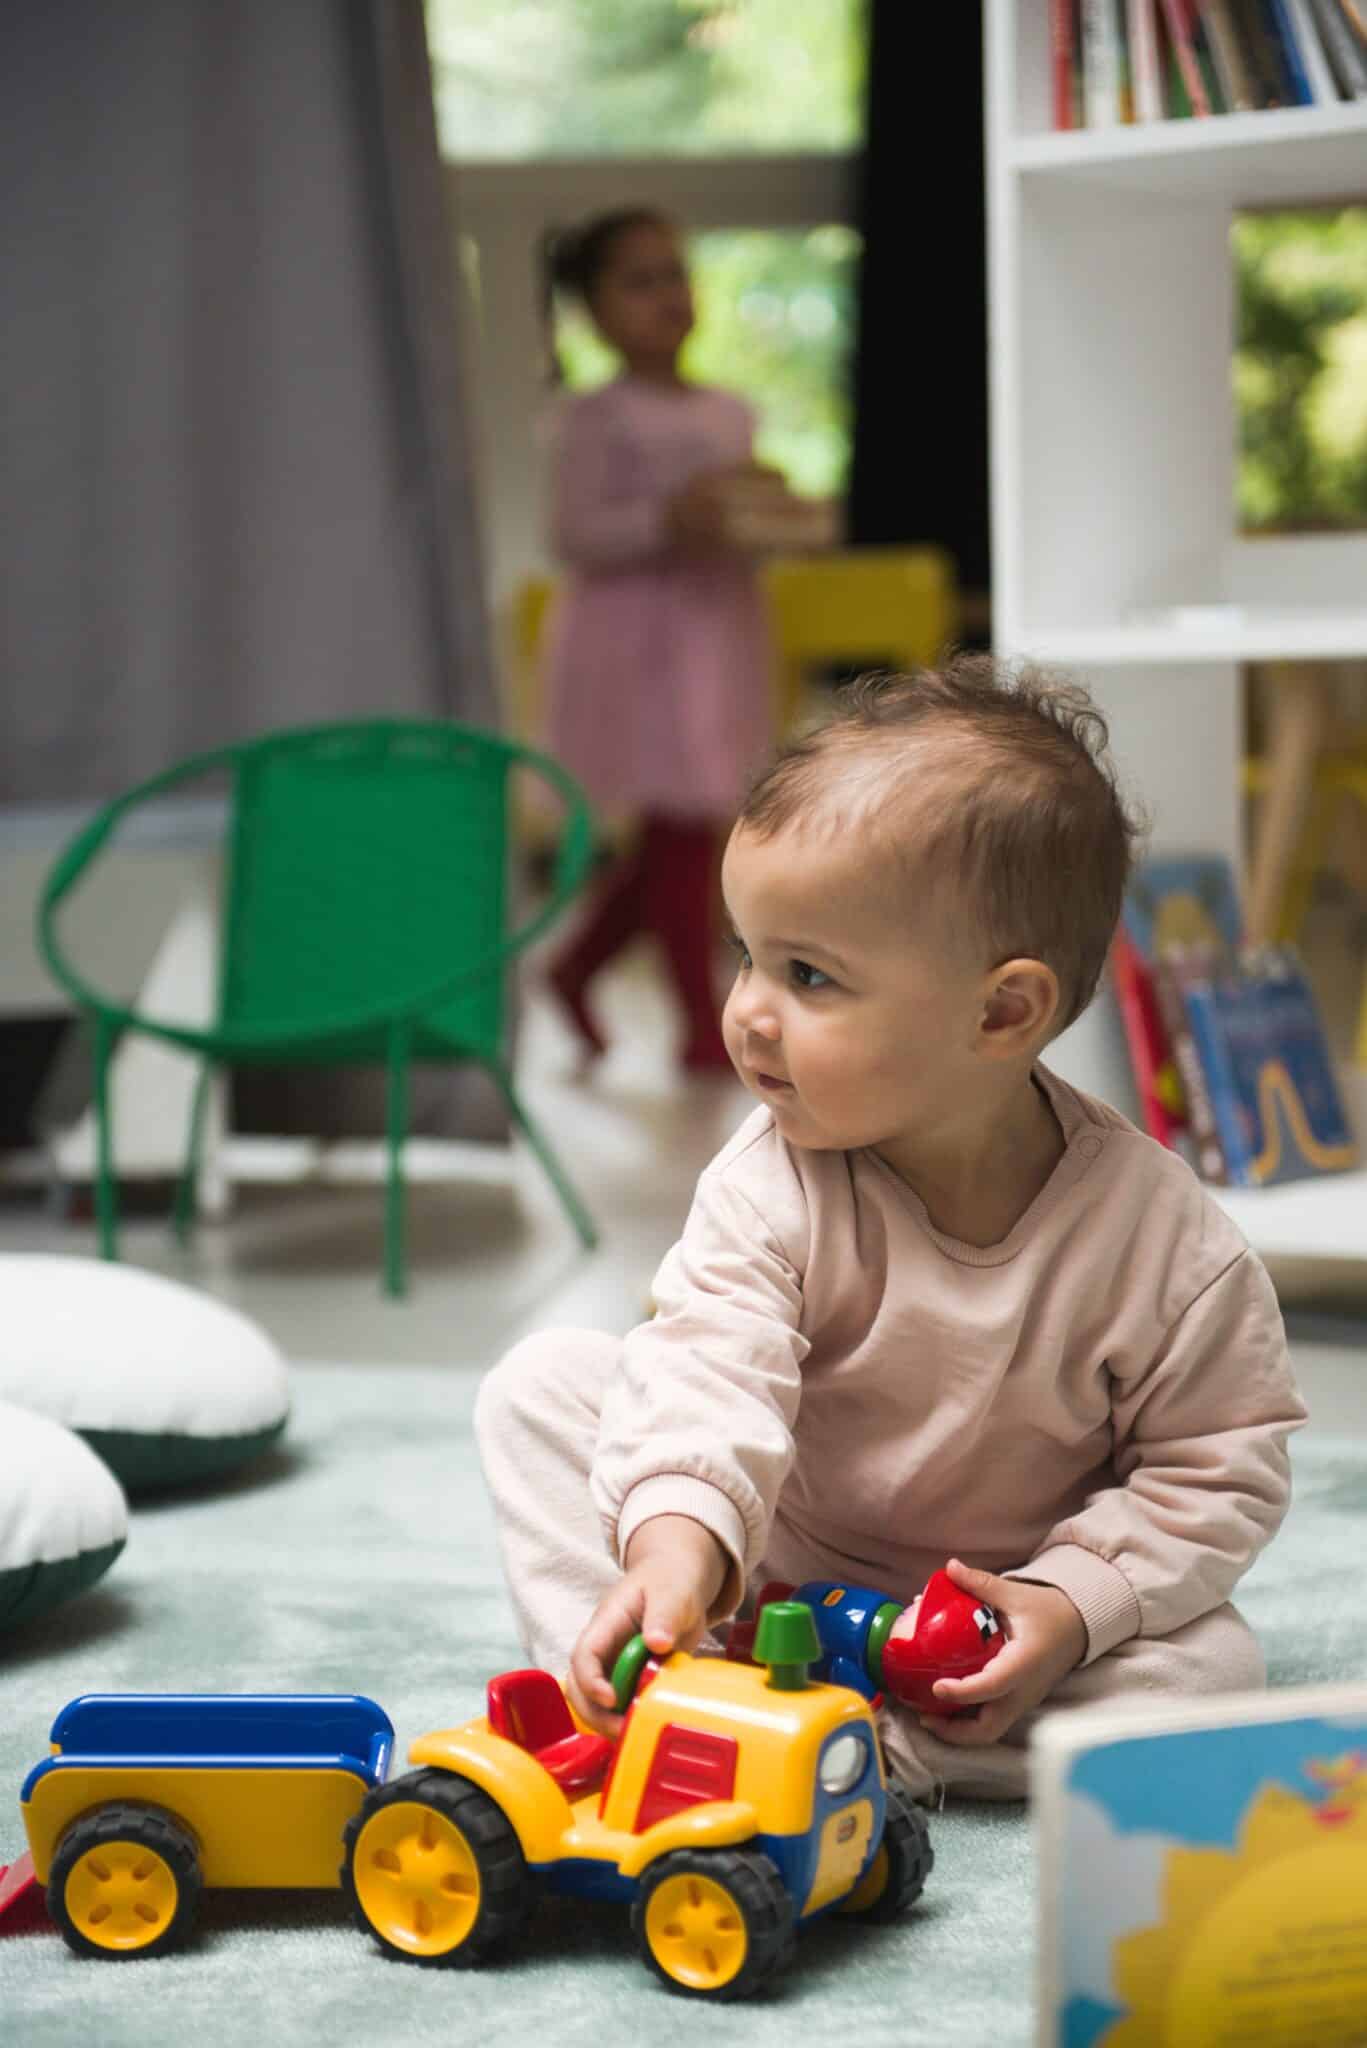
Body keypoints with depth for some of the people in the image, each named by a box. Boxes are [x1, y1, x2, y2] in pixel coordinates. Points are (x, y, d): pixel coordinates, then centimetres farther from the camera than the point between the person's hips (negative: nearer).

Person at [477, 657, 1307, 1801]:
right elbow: (714, 1362, -30)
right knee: (543, 1385, -12)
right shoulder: (773, 1187, -16)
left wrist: (1070, 1603, -24)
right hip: (769, 1566, 1)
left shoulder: (1164, 1239, -20)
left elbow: (1223, 1465, -11)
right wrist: (676, 1536, -50)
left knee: (1212, 1666, -28)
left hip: (987, 1618, -1)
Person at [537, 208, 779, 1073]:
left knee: (684, 831, 9)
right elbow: (574, 533, -13)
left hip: (720, 627, 7)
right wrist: (665, 521, -26)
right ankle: (704, 1026, 0)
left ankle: (577, 964, 29)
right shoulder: (597, 419, -6)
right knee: (682, 826, -7)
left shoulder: (731, 414, 14)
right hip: (638, 635, -7)